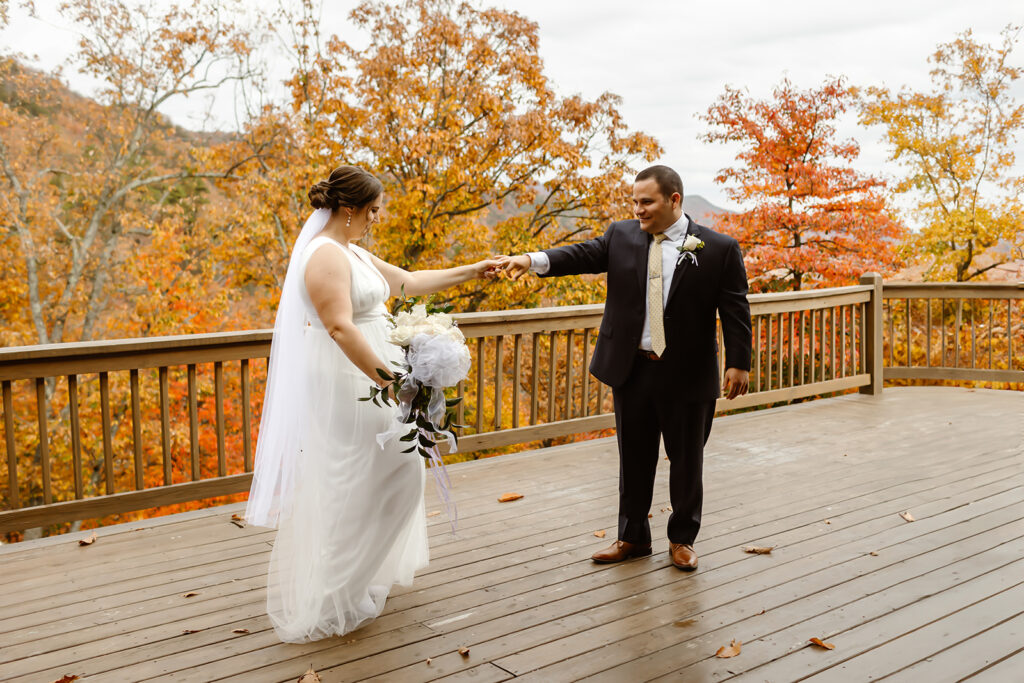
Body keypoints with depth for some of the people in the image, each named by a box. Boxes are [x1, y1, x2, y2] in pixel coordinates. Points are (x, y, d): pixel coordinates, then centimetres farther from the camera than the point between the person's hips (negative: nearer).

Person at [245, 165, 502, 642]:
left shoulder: (353, 253, 14)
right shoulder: (326, 255, -18)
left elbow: (408, 282, 20)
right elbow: (340, 328, -27)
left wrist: (472, 272, 19)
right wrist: (390, 380, -30)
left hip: (364, 376, 11)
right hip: (343, 383, -10)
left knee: (389, 473, 17)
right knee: (348, 487, -2)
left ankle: (361, 575, 34)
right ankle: (328, 602, 13)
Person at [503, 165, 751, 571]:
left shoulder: (719, 248, -5)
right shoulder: (622, 236, 3)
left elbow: (735, 310, -4)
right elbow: (583, 255, -9)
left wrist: (739, 363, -7)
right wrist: (533, 260, -26)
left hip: (687, 375, -2)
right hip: (631, 370, 3)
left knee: (686, 461, 11)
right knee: (634, 458, 14)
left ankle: (682, 538, 30)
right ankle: (632, 537, 30)